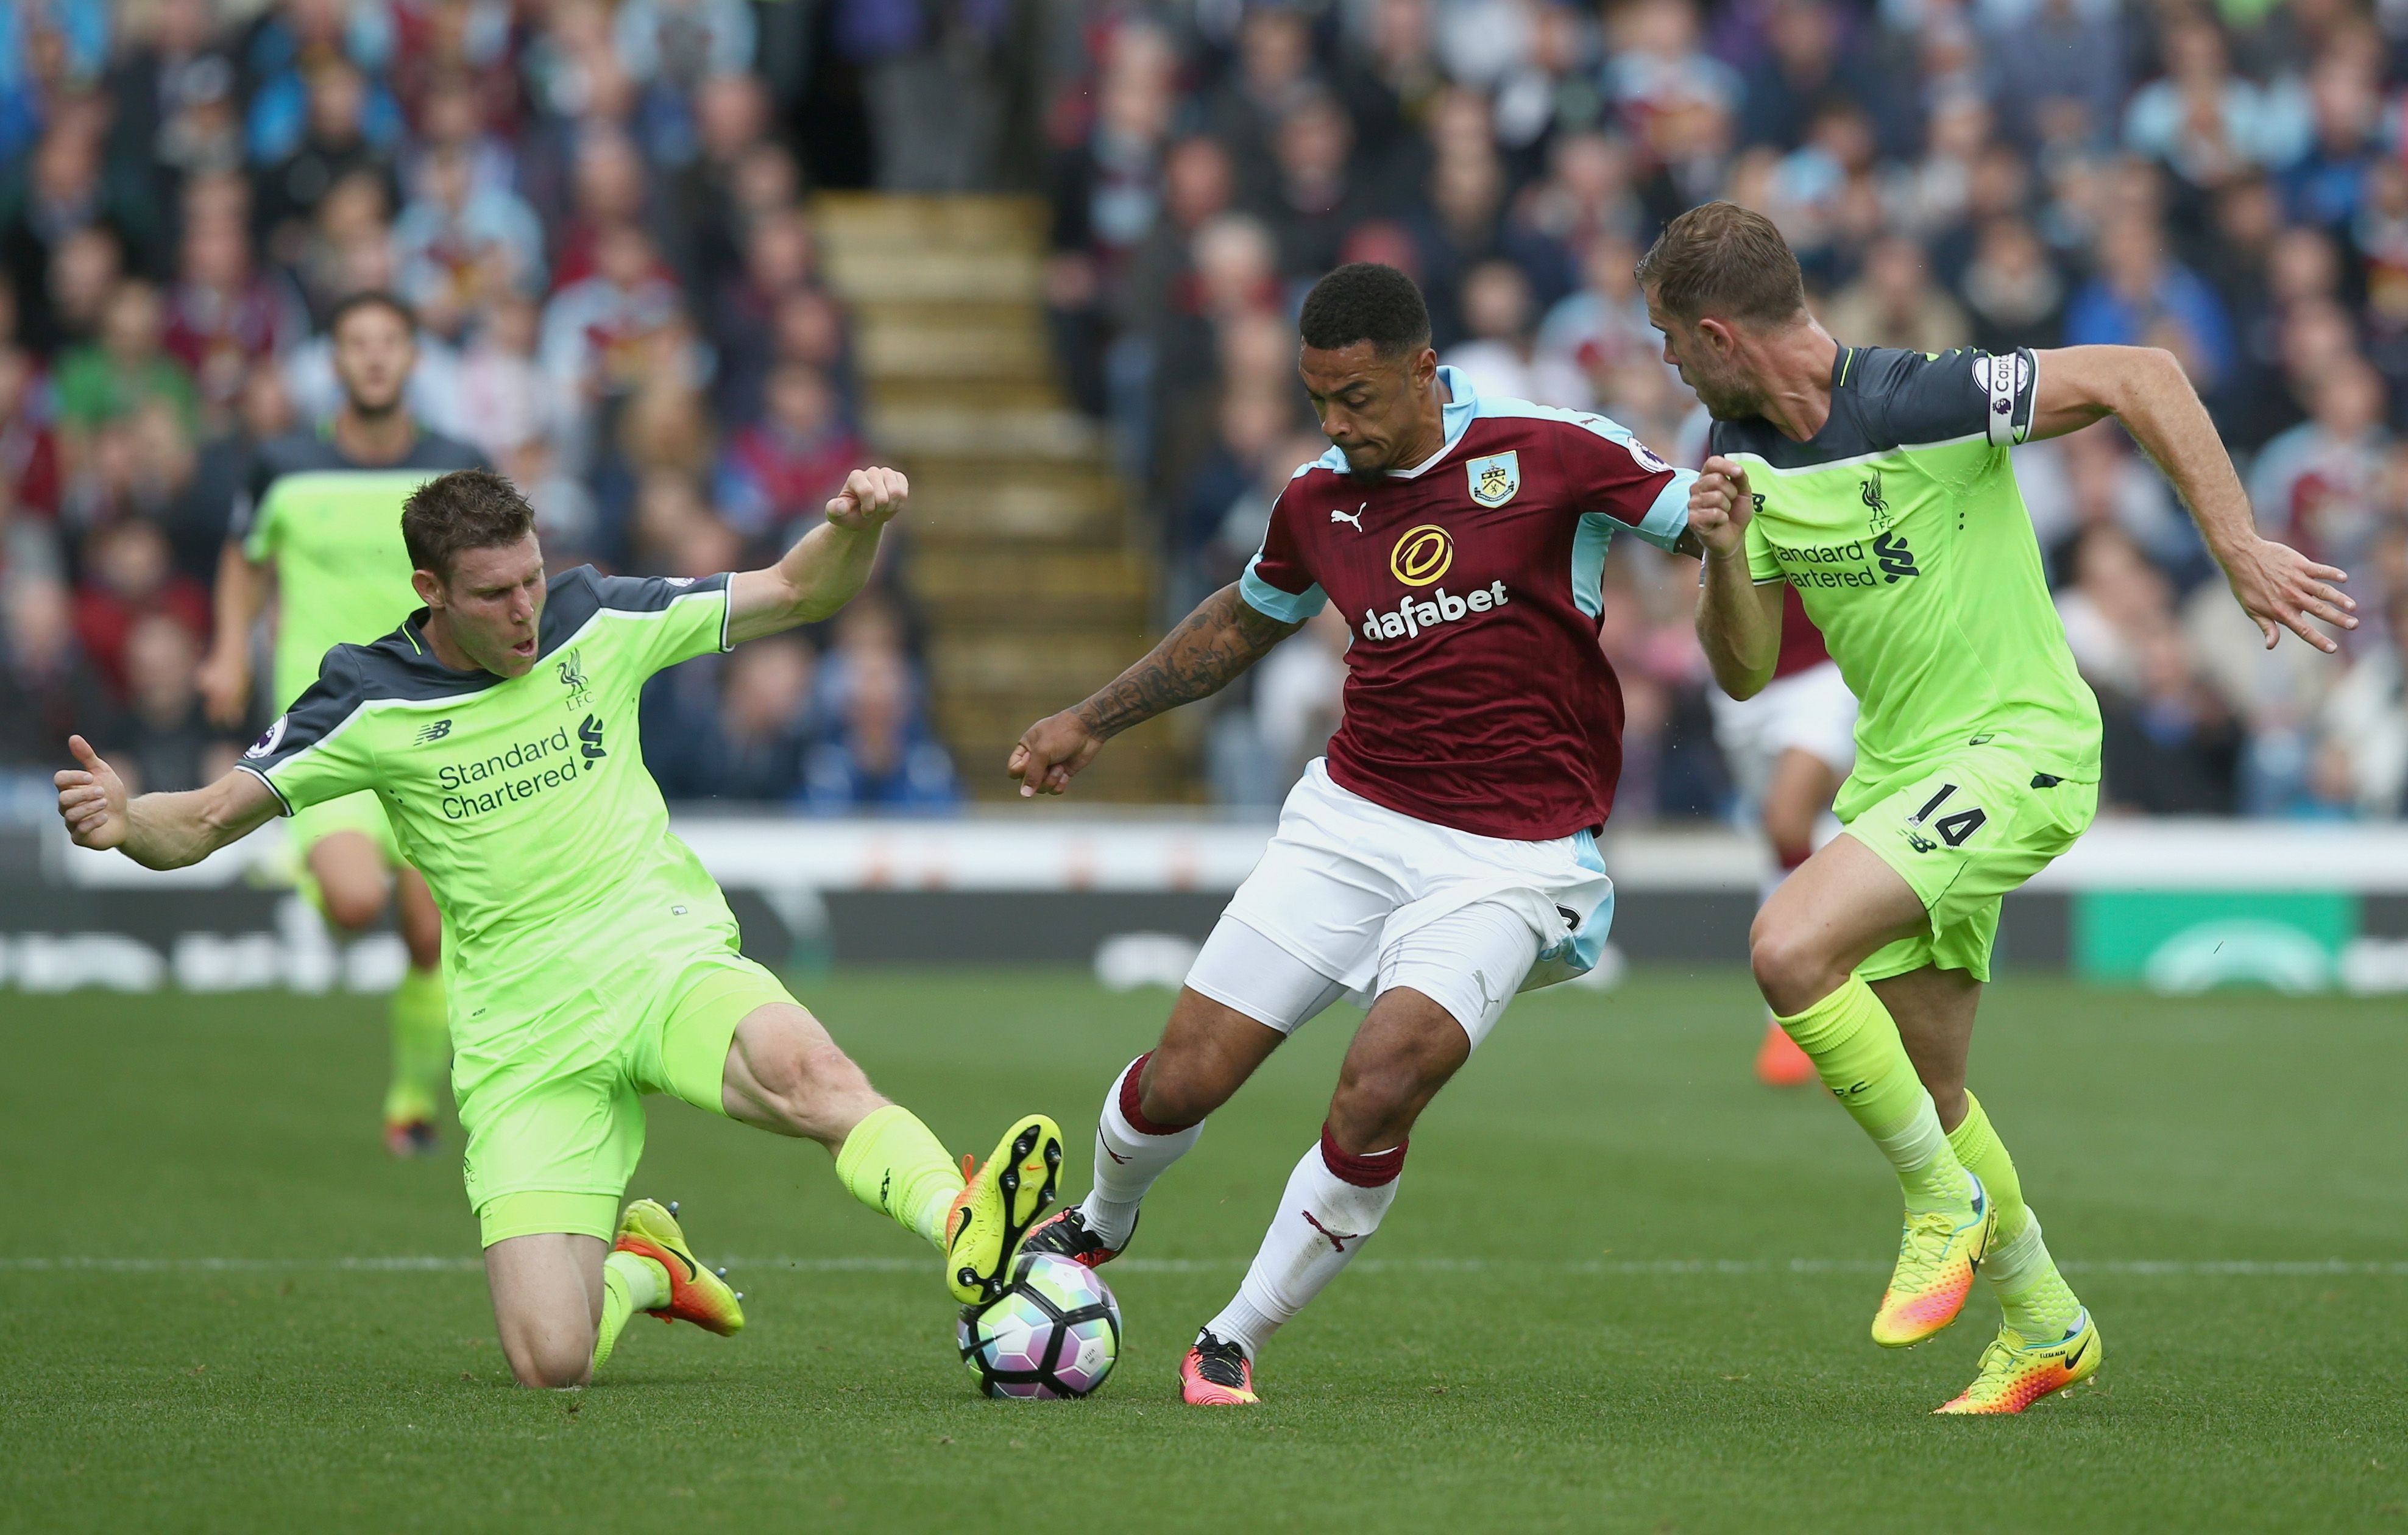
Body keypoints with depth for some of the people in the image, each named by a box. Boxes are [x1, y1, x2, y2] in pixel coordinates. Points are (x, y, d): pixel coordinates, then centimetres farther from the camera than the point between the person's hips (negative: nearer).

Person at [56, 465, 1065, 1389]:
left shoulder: (596, 622, 3)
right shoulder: (370, 703, -2)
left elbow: (798, 593, 11)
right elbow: (204, 822, 0)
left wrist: (857, 525, -10)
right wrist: (123, 823, -22)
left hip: (663, 961, 1)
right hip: (523, 1037, -1)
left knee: (800, 1071, -37)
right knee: (551, 1362, -13)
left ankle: (966, 1230, -55)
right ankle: (639, 1267, 20)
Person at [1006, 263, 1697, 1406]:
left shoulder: (1546, 452, -9)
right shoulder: (1319, 500, 6)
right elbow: (1244, 622, 26)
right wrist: (1091, 721, 28)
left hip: (1509, 860, -4)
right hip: (1352, 817, 4)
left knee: (1380, 1086, -24)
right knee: (1183, 1078, -1)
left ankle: (1233, 1343, -4)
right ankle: (1097, 1228, 35)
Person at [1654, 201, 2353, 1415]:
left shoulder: (1923, 401, -20)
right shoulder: (1739, 457, 2)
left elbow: (2140, 377, -16)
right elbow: (1743, 669, 6)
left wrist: (2238, 549, -20)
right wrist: (1724, 551, -13)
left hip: (2018, 745, -8)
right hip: (1898, 767, 8)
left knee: (1790, 948, -27)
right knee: (1918, 1088, 13)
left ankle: (1946, 1202, -7)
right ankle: (2044, 1326, 35)